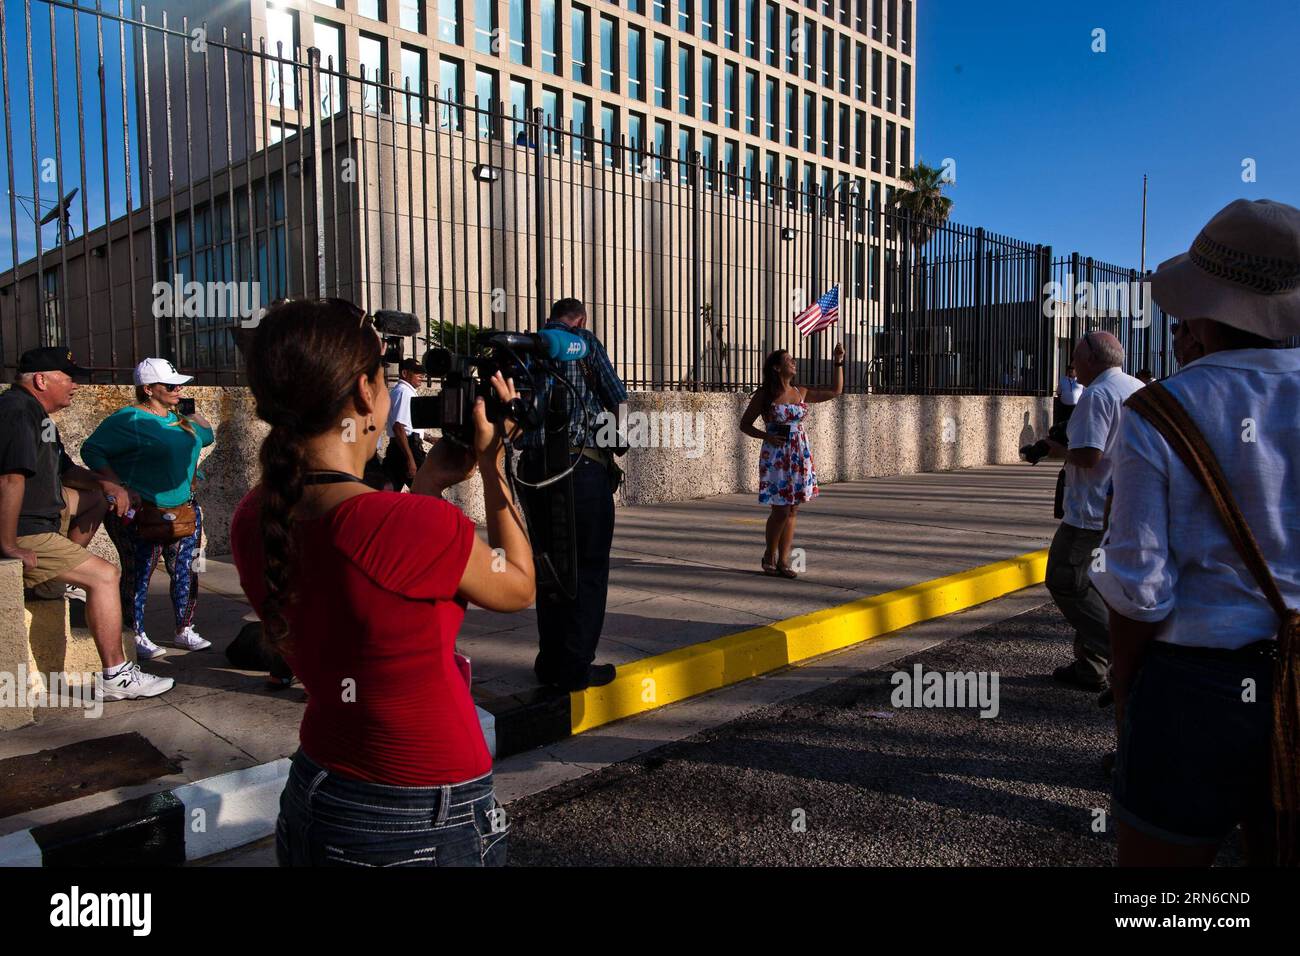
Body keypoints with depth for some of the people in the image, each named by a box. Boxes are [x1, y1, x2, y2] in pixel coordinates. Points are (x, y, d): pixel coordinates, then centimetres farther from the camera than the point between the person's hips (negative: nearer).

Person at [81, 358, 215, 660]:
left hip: (183, 509, 7)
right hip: (141, 514, -7)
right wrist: (120, 487, -20)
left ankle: (184, 631, 21)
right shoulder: (129, 420, -11)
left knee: (186, 572, 9)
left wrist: (192, 413, 6)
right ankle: (137, 637, 12)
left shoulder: (179, 416, 11)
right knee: (138, 575, 0)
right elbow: (91, 450, -12)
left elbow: (207, 437, 25)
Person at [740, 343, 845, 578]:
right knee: (780, 510, -6)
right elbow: (745, 425, 1)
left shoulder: (801, 392, 10)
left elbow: (836, 390, 18)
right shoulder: (764, 395, -3)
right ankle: (769, 555, 15)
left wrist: (838, 363, 11)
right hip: (776, 455, -5)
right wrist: (767, 436, -14)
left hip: (800, 455, 5)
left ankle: (783, 561, 11)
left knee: (792, 510, 4)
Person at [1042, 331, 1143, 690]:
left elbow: (1088, 455, -24)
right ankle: (1090, 667, 18)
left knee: (1065, 581, 0)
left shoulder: (1097, 395, -16)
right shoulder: (1141, 391, 13)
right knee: (1093, 584, 16)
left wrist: (1061, 451, -4)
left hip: (1092, 512, -9)